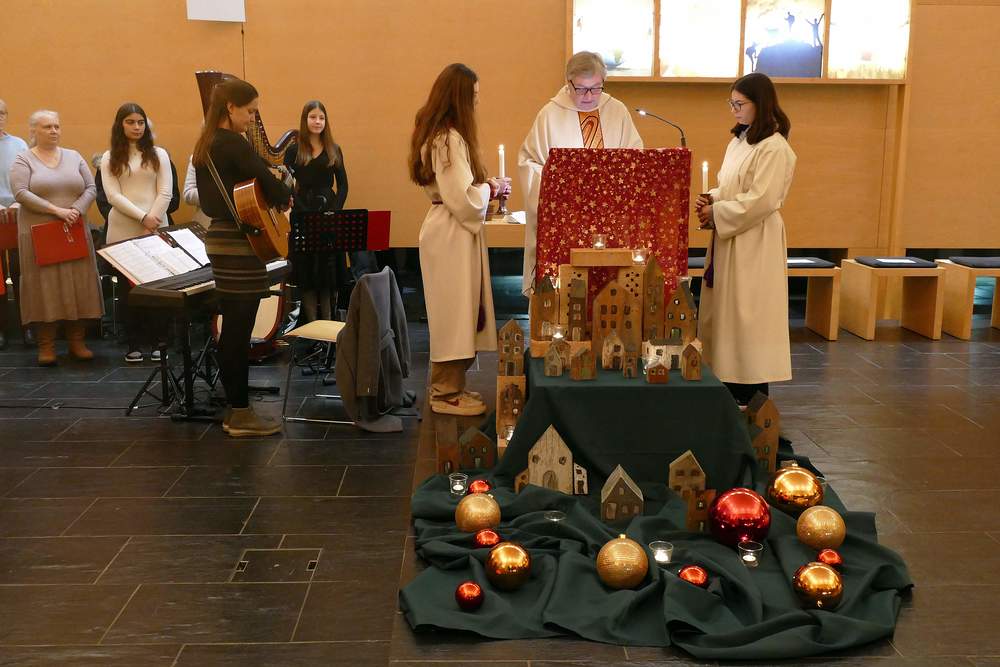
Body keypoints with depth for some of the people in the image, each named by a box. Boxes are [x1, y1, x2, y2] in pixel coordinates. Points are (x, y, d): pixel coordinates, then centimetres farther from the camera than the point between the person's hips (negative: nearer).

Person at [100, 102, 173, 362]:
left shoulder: (158, 154, 8)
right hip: (123, 231, 0)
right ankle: (133, 345, 8)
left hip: (156, 229, 0)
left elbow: (165, 193, 1)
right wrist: (142, 217, -13)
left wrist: (153, 220, -10)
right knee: (128, 287, 2)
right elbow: (113, 196, -2)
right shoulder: (109, 158, 7)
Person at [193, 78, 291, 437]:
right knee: (240, 331, -4)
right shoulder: (233, 144, -15)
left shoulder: (206, 145, 14)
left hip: (220, 237, 10)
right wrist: (286, 197, 3)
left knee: (231, 329, 13)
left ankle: (235, 410, 20)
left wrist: (272, 192, 8)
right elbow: (268, 182, -20)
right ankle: (241, 414, 3)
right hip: (239, 242, -10)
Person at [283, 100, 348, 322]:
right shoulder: (294, 151, 3)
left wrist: (335, 210, -6)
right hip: (302, 217, -1)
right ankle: (312, 323, 8)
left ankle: (329, 322, 10)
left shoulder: (334, 151, 8)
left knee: (329, 273, 2)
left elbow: (342, 185, 7)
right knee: (306, 273, 1)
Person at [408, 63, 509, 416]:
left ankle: (448, 386, 23)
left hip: (449, 230, 10)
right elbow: (463, 199, -22)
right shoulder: (450, 139, -18)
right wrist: (491, 189, -5)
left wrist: (485, 187, 9)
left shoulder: (436, 133, 14)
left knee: (456, 314, 15)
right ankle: (447, 393, 6)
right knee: (456, 312, -3)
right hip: (453, 234, -10)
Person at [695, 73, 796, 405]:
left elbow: (760, 200, -20)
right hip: (729, 239, 9)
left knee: (748, 314, -3)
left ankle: (753, 394, 6)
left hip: (755, 243, -9)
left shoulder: (774, 148, -14)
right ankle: (730, 382, 20)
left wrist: (716, 213, -14)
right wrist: (711, 199, 0)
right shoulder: (739, 142, 14)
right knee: (724, 312, 10)